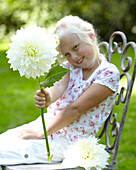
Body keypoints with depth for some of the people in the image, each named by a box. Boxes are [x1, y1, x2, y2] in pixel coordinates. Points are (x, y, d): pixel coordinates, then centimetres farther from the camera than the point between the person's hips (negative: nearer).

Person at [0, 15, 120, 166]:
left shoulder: (109, 73, -12)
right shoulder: (71, 66, 7)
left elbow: (75, 109, -16)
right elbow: (60, 87, -13)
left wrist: (42, 132, -14)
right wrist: (47, 98, -38)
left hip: (65, 141, -6)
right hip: (46, 123, 7)